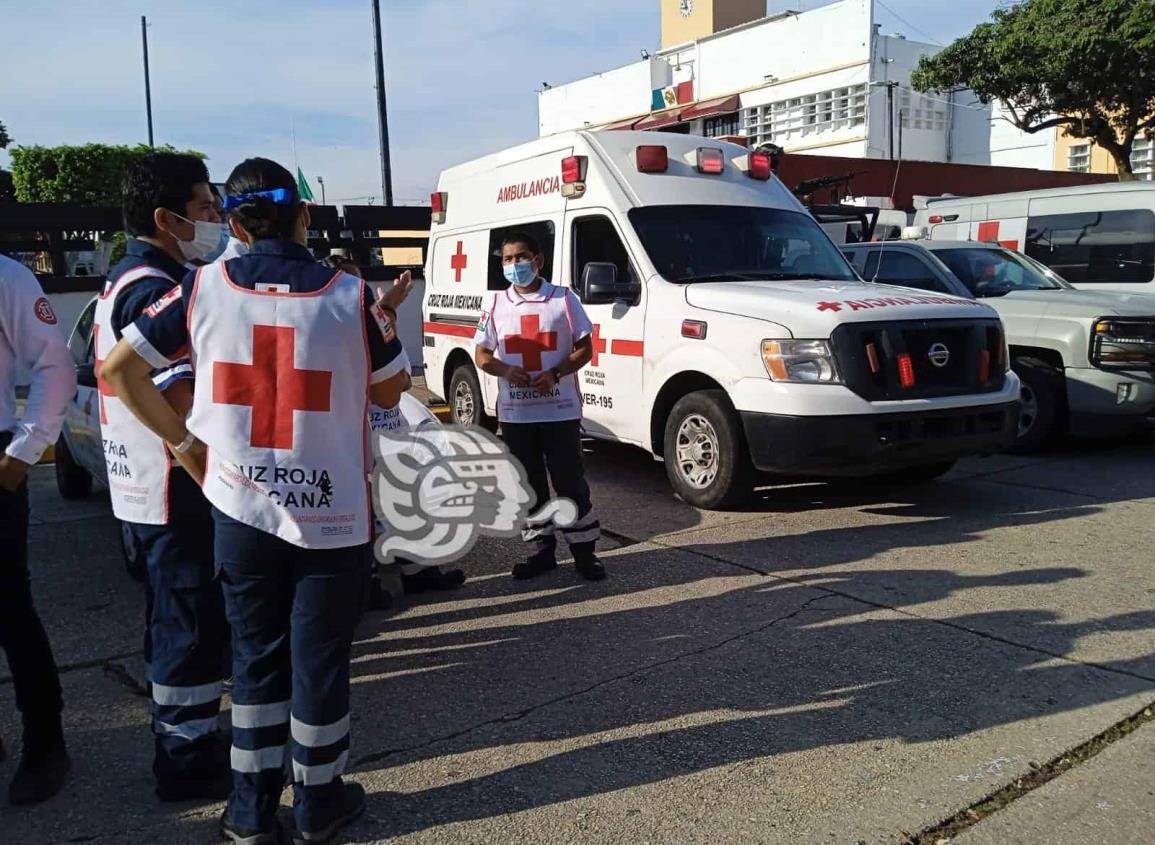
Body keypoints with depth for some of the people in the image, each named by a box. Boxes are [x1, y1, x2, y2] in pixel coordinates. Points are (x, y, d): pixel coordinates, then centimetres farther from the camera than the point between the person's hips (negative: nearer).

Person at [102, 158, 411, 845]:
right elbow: (392, 392, 2)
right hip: (334, 513, -2)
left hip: (242, 510, 2)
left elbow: (119, 368, 1)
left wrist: (181, 438, 8)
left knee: (256, 656, 18)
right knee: (320, 658, 12)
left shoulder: (204, 289, -3)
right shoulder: (350, 296, -9)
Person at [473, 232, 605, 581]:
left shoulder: (563, 299, 0)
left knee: (570, 481, 2)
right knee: (529, 484, 10)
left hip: (561, 410, -3)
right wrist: (505, 370, -12)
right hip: (515, 413, 3)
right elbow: (482, 355, 10)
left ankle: (583, 550, 13)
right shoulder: (497, 304, 7)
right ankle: (541, 550, 21)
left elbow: (585, 349, 1)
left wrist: (555, 373, -15)